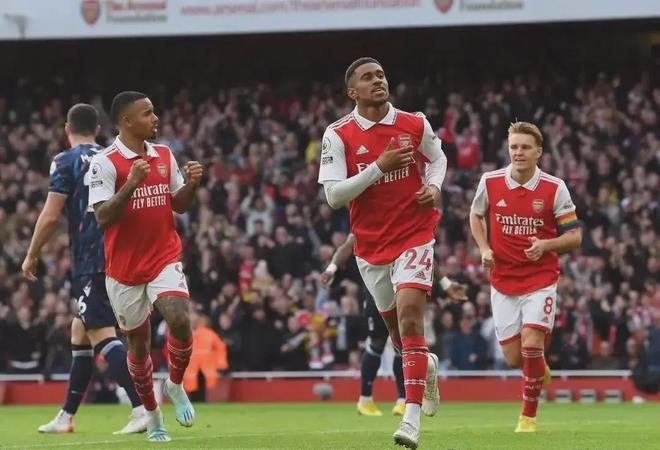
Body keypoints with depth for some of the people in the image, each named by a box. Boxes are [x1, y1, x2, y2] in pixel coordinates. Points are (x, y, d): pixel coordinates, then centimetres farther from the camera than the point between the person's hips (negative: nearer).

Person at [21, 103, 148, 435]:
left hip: (90, 262, -7)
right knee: (79, 332, 17)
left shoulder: (66, 162, -4)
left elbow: (51, 215, -10)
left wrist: (31, 256, 1)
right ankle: (66, 416, 24)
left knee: (101, 334, -13)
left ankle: (143, 408, -28)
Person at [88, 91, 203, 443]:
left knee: (180, 320, -21)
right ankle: (152, 415, 27)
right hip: (124, 267, -3)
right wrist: (132, 184, -29)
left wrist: (191, 184, -7)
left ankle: (175, 385, 5)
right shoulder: (105, 163, -11)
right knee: (138, 342, 8)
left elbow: (179, 206, 14)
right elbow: (102, 217, -18)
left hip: (165, 259, 3)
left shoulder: (164, 156, 7)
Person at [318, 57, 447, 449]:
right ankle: (427, 366, 51)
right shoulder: (338, 135, -7)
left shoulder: (415, 125, -2)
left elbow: (437, 158, 19)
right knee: (396, 326, 14)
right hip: (371, 244, 2)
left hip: (414, 236, -2)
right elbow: (333, 195, -14)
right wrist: (379, 167, -22)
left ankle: (412, 417, -24)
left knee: (409, 313, -20)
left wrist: (434, 185, -3)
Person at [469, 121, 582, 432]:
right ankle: (539, 366, 39)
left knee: (531, 345, -17)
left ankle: (529, 416, 0)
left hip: (541, 280, -2)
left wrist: (545, 245, -22)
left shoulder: (554, 188, -9)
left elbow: (574, 237, -4)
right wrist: (484, 248, 0)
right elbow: (476, 215, 16)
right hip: (503, 281, 2)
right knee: (514, 358, 1)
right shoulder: (490, 182, -4)